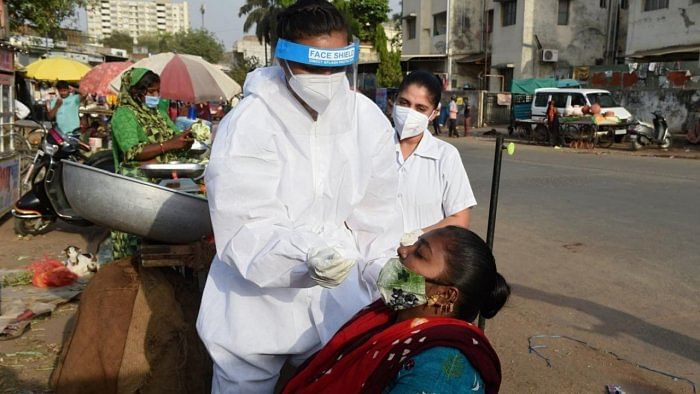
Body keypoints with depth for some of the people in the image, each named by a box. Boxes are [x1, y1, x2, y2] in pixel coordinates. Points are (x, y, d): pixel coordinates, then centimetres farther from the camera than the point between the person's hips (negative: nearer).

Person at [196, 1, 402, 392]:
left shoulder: (370, 121, -7)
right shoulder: (246, 126, -18)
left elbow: (376, 209, -3)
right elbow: (245, 232, -23)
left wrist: (384, 266, -19)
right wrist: (306, 257, -39)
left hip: (337, 303, 3)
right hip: (257, 305, -3)